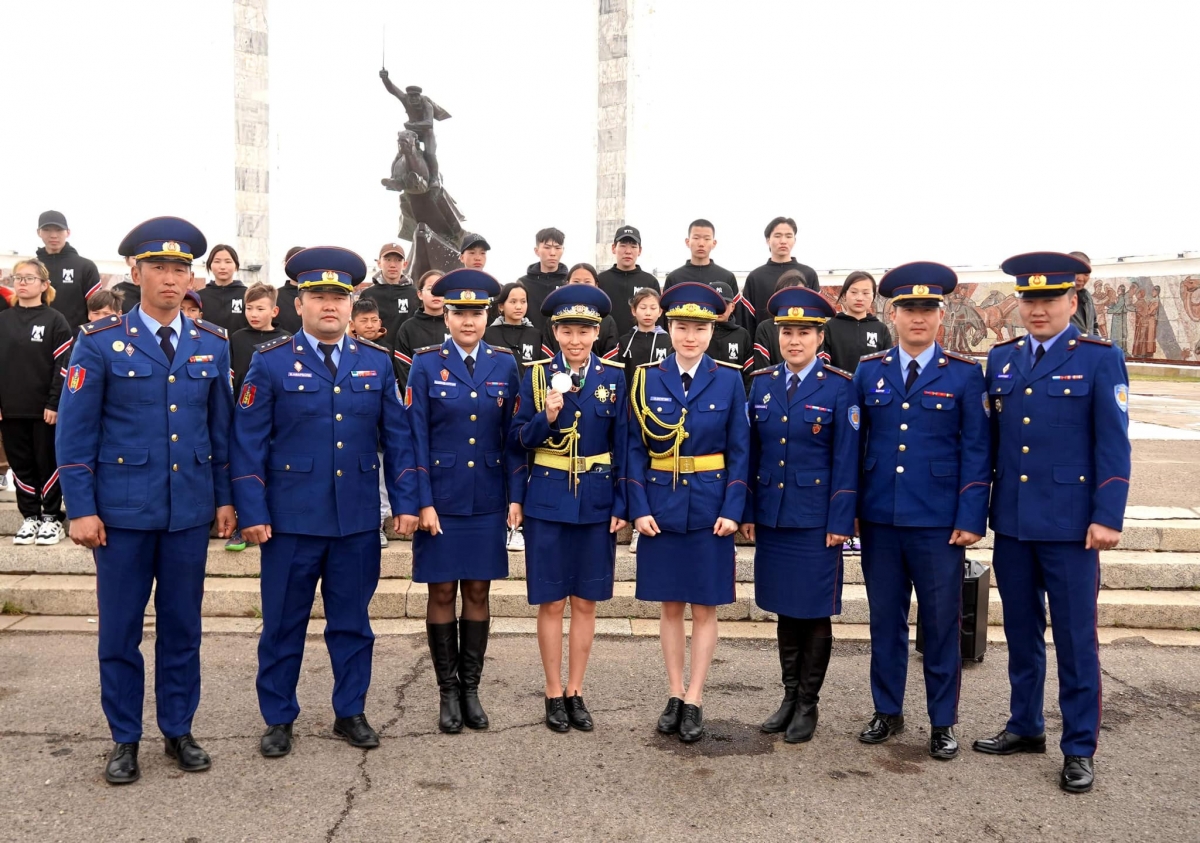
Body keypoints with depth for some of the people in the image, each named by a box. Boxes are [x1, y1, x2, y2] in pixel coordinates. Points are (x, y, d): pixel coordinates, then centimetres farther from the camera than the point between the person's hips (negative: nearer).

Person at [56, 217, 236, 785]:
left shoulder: (212, 344, 6)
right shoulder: (100, 342, -3)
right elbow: (75, 431, -4)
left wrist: (224, 497, 6)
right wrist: (81, 508, -8)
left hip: (191, 509, 2)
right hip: (122, 508, -2)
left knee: (182, 627, 11)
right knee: (120, 631, 7)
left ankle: (178, 730, 25)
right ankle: (125, 739, 22)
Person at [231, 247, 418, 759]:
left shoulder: (376, 362, 6)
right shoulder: (271, 362, -1)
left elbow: (397, 437, 7)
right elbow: (248, 442, -3)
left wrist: (405, 502, 0)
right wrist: (252, 513, -9)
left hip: (359, 519, 2)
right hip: (291, 517, -2)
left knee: (353, 621, 11)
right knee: (283, 623, 8)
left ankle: (350, 713, 26)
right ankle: (278, 720, 24)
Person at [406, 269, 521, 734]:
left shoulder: (505, 364, 4)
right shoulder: (426, 364, -2)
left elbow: (512, 434, 5)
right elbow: (417, 437, -5)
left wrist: (515, 495, 0)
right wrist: (423, 502, -11)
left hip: (487, 500, 2)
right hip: (442, 499, -2)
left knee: (478, 592, 8)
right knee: (442, 593, 5)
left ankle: (471, 687, 21)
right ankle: (448, 691, 18)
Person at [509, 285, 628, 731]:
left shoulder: (614, 377, 2)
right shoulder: (536, 375, -1)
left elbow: (622, 445, 3)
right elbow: (518, 441, 0)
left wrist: (621, 504, -2)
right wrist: (545, 418, -20)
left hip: (596, 502, 1)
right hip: (547, 501, -1)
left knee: (585, 602, 8)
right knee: (551, 602, 4)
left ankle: (575, 691, 21)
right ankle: (554, 692, 17)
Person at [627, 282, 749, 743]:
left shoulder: (729, 380, -1)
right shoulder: (647, 379, 2)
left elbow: (739, 451, -1)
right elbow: (636, 449, 1)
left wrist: (732, 511, -9)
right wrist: (639, 509, -8)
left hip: (710, 508, -1)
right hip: (661, 506, 1)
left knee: (704, 607, 5)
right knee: (671, 606, 9)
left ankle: (694, 701, 15)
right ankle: (675, 696, 21)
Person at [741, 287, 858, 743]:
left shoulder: (839, 388, -5)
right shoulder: (761, 383, 7)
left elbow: (846, 459, -7)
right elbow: (751, 452, 9)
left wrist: (839, 522, -11)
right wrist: (747, 513, 5)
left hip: (816, 520, -4)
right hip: (772, 517, 4)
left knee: (815, 613, 5)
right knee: (785, 609, 13)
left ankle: (808, 704, 18)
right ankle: (789, 696, 26)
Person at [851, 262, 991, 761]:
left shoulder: (964, 374, 0)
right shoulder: (869, 371, 7)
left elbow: (976, 451, -2)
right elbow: (852, 442, 8)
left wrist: (970, 519, -8)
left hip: (939, 522, -2)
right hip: (879, 518, 2)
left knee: (941, 623, 6)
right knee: (885, 619, 11)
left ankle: (943, 722, 20)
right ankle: (887, 712, 26)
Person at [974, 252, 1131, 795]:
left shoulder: (1100, 359, -3)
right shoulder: (1001, 359, 10)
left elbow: (1114, 446, -7)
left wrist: (1107, 518, -13)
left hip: (1069, 525, -4)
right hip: (1011, 522, 4)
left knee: (1075, 639, 3)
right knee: (1021, 633, 14)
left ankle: (1079, 749, 15)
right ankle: (1025, 728, 29)